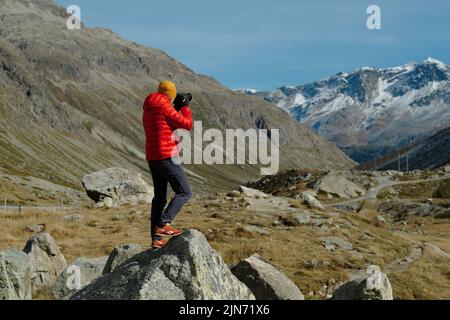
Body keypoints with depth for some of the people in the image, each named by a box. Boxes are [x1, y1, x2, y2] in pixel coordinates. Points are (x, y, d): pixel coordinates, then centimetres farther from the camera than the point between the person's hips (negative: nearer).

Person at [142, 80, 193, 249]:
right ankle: (163, 224, -15)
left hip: (152, 158, 9)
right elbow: (187, 125, -8)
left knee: (160, 197, 12)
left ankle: (156, 239, 11)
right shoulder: (165, 108, -12)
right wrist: (186, 107, 7)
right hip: (167, 157, -9)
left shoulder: (147, 111, 15)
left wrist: (176, 109, 24)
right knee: (184, 193, -4)